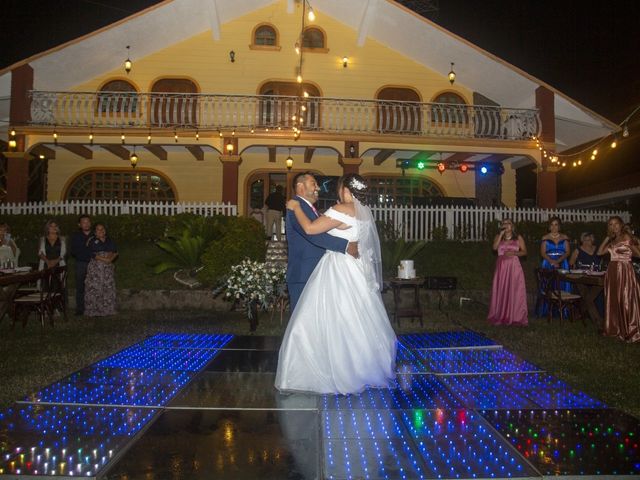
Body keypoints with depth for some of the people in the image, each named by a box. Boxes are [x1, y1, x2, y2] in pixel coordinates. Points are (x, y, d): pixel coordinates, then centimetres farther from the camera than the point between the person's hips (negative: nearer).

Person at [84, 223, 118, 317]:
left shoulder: (110, 241, 13)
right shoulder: (92, 241, 1)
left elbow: (115, 252, 6)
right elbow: (93, 254, -10)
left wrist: (111, 258, -15)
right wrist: (104, 259, -18)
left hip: (108, 268, 4)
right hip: (95, 268, -4)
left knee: (108, 288, 4)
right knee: (95, 288, -6)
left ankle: (107, 309, 11)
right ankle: (94, 310, -1)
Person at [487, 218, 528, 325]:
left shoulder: (518, 238, 5)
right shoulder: (498, 237, 8)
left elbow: (524, 251, 4)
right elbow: (495, 247, -10)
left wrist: (513, 253, -12)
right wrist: (501, 234, -10)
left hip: (514, 266, -1)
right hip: (501, 266, 2)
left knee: (514, 291, -2)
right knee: (501, 291, 2)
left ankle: (515, 316, 5)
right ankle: (500, 316, 9)